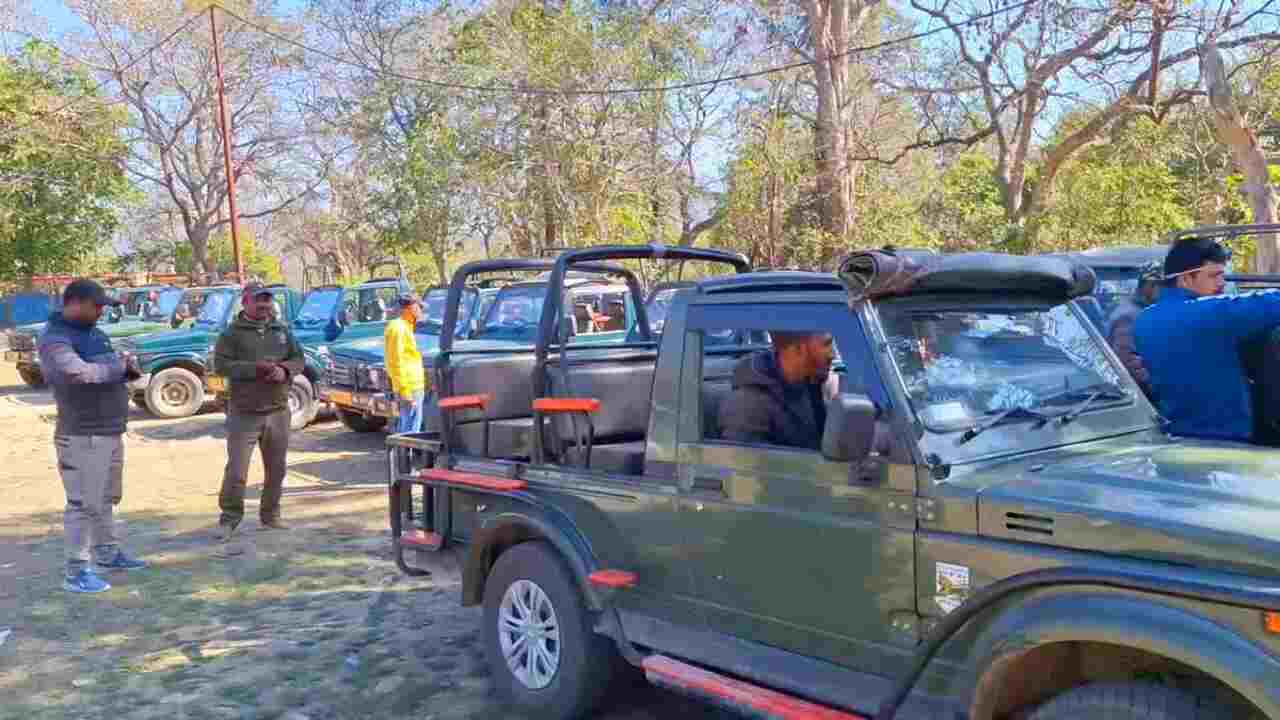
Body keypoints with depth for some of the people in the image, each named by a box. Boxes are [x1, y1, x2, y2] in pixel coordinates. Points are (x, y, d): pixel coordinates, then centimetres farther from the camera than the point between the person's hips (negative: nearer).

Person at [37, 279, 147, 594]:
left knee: (107, 499, 20)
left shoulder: (94, 333, 14)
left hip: (112, 431, 9)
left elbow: (122, 367, 18)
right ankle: (77, 572, 4)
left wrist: (128, 365, -7)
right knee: (84, 504, -4)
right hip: (83, 436, -9)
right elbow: (81, 372, -33)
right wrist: (118, 366, -15)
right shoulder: (55, 339, -14)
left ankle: (108, 553, 34)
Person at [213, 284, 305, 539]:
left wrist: (285, 370, -10)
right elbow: (221, 365, -11)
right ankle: (229, 519, 11)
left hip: (278, 411, 4)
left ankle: (270, 516, 26)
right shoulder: (232, 333, -2)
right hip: (244, 413, -4)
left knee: (276, 469, 12)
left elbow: (298, 358, 12)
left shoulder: (282, 330, 11)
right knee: (236, 471, -5)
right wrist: (255, 368, -21)